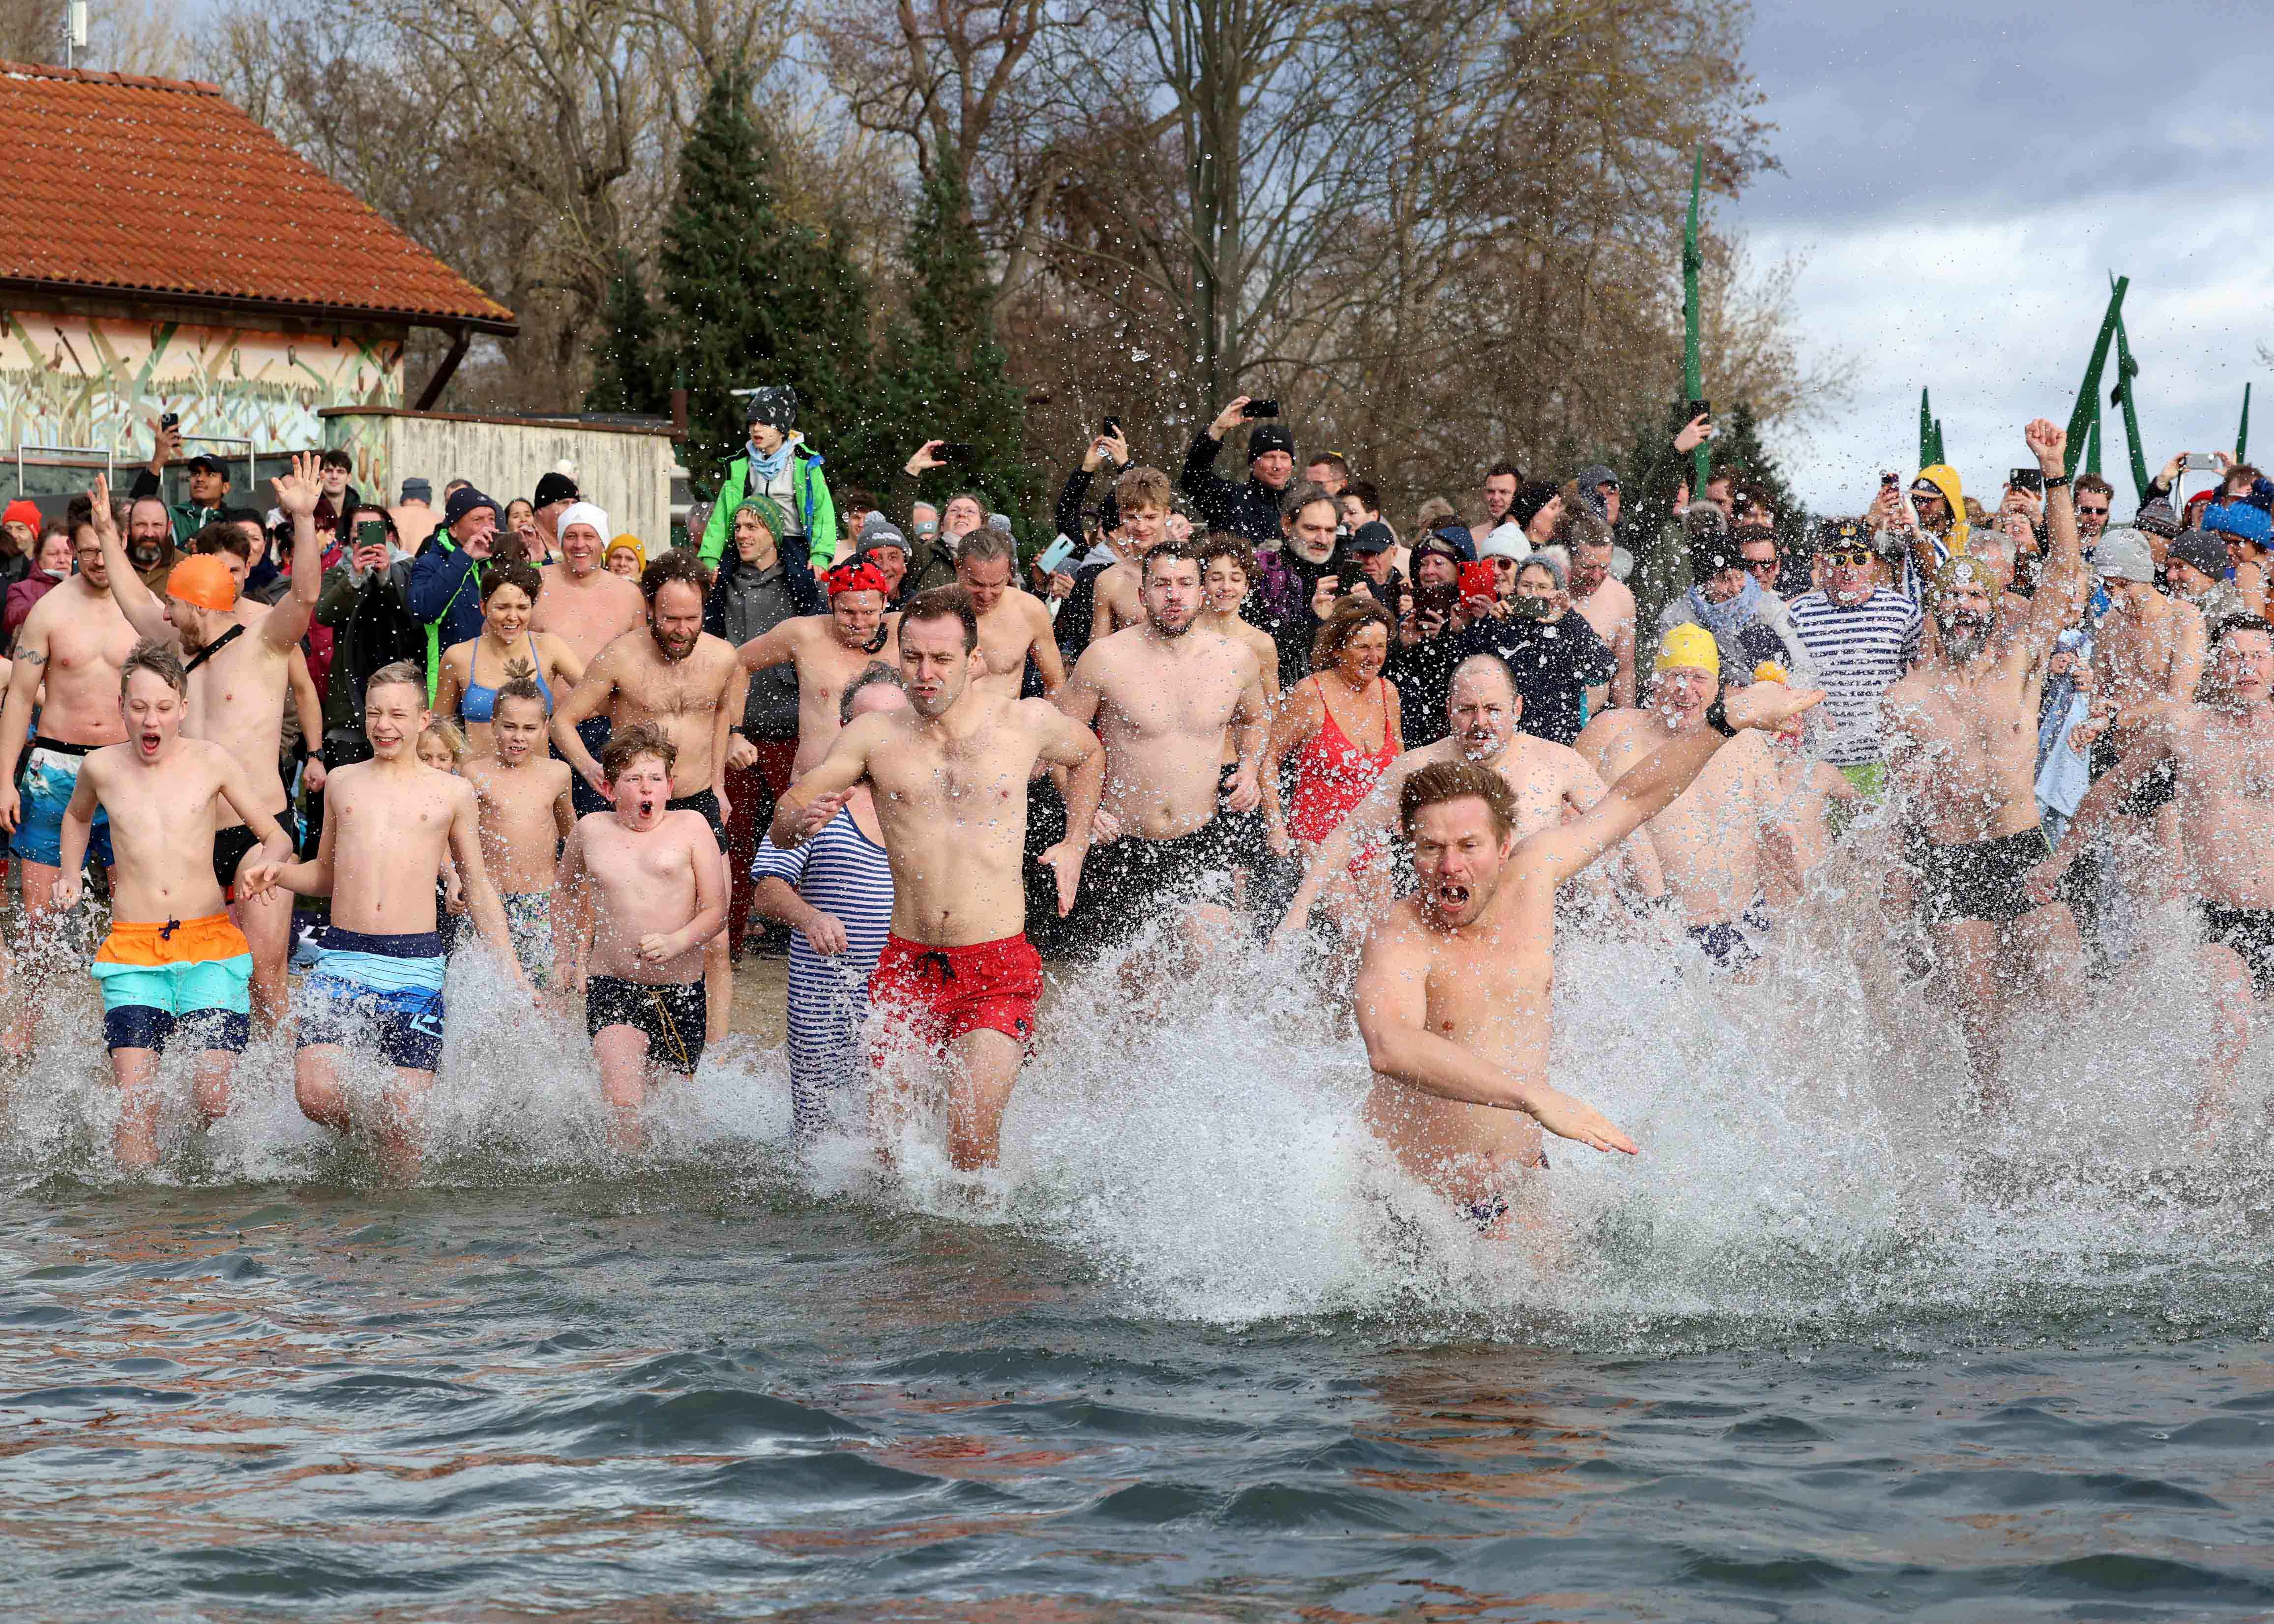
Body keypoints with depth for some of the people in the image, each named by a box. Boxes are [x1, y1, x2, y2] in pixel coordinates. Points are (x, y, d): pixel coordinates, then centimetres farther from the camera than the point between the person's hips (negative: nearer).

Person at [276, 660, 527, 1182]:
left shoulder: (452, 793, 9)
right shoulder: (342, 783, 15)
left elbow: (478, 887, 16)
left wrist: (512, 973, 11)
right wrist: (276, 873, 4)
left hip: (415, 966, -1)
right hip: (342, 958, 1)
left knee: (403, 1122, -7)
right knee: (315, 1095, -18)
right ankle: (361, 1119, 15)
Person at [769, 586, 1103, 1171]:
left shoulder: (1028, 722, 1)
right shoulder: (873, 736, 1)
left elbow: (1088, 755, 25)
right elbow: (781, 825, 5)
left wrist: (1075, 846, 16)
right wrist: (803, 819, -17)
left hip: (998, 971, -2)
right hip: (907, 965, 2)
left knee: (974, 1134, -16)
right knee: (883, 1133, -1)